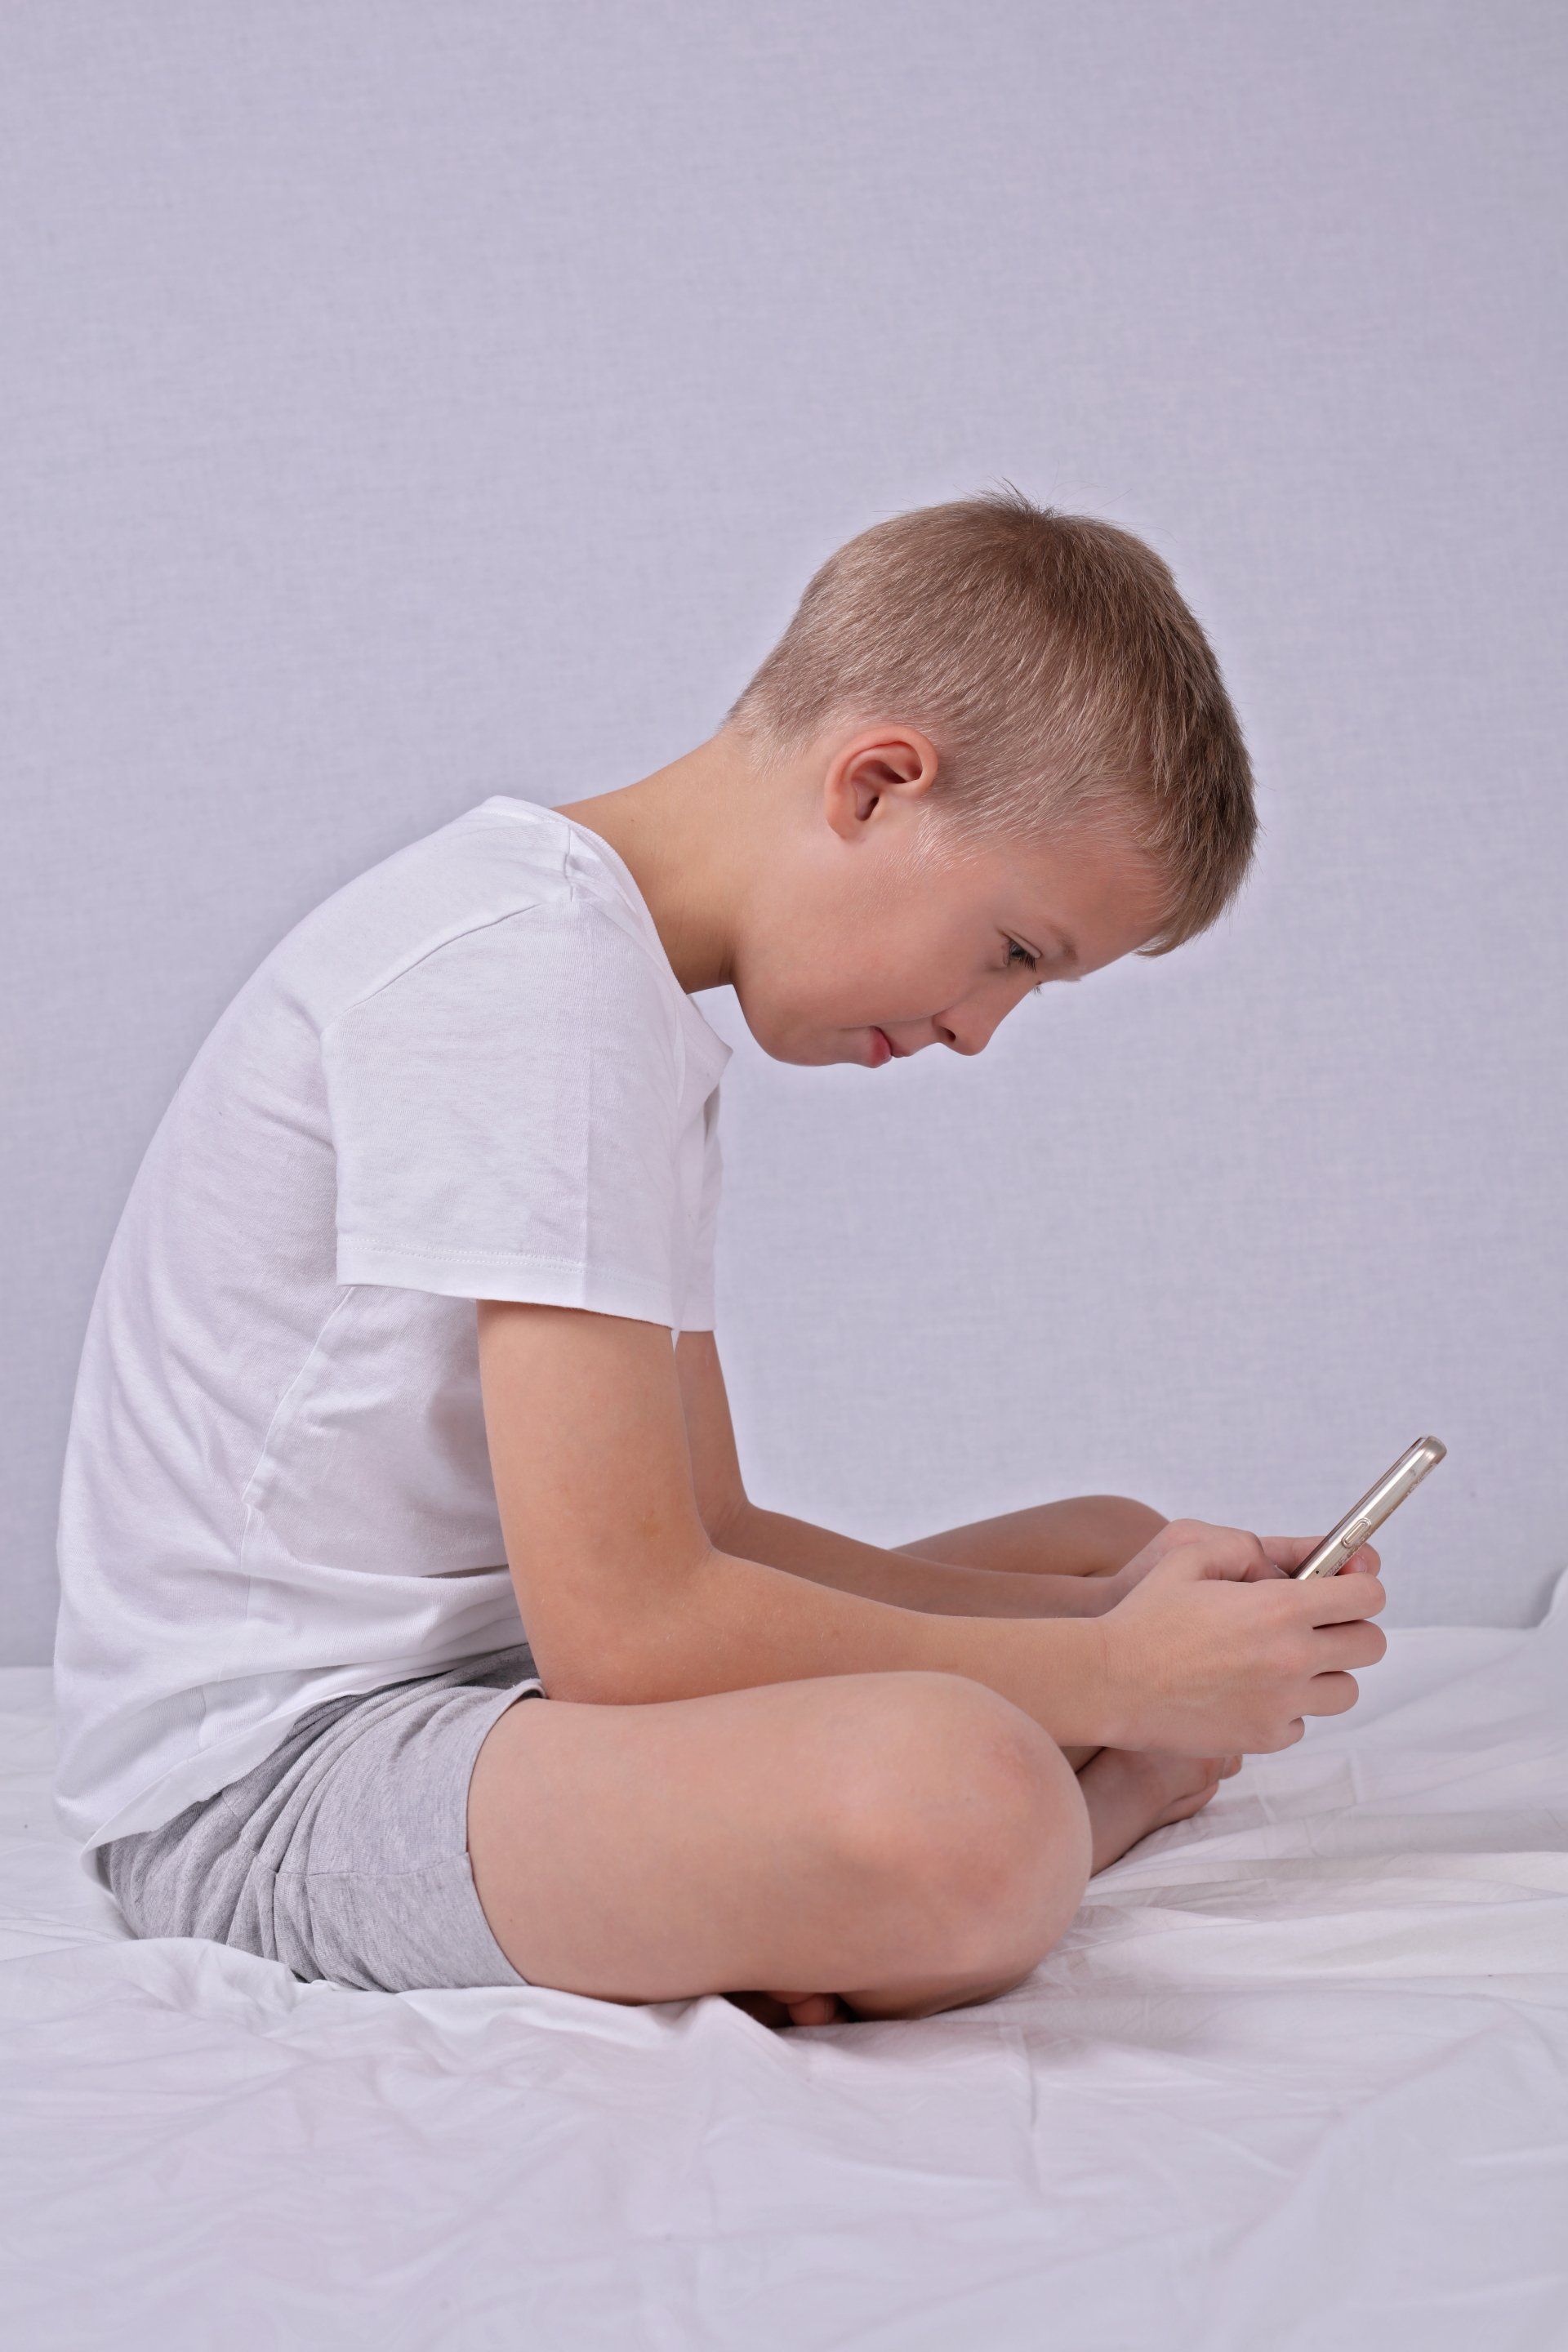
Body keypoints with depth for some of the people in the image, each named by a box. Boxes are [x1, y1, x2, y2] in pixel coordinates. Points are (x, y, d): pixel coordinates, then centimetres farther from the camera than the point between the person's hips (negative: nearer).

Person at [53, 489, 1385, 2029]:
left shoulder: (645, 1014, 15)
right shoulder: (530, 964, -18)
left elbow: (702, 1538, 14)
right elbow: (629, 1625, -22)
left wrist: (1121, 1614, 3)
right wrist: (1111, 1676, -11)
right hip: (269, 1771, -11)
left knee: (1111, 1549, 18)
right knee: (952, 1802, -38)